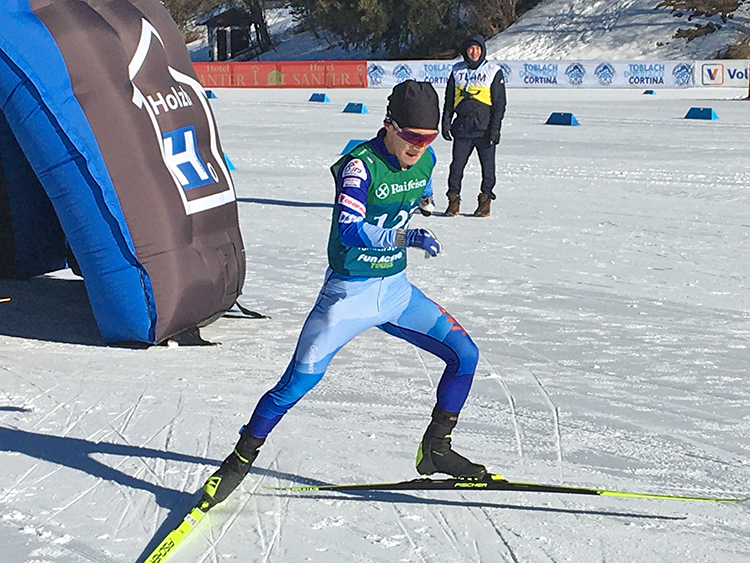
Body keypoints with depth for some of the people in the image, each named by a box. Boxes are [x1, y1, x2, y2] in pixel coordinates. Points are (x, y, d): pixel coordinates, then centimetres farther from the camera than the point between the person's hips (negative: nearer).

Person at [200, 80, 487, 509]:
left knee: (465, 355, -3)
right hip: (349, 294, -6)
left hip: (397, 291, 6)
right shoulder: (359, 166, -21)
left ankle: (436, 450, 13)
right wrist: (406, 237, -44)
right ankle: (241, 458, 8)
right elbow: (349, 231, -35)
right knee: (300, 380, -11)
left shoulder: (425, 160, -2)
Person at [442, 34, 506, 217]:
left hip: (484, 128, -2)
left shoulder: (493, 72, 2)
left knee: (488, 166, 2)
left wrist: (495, 127, -7)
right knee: (457, 165, 0)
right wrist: (446, 122, 8)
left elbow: (499, 103, 0)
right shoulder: (457, 71, 11)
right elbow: (449, 100, 16)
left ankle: (485, 201, 11)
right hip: (462, 128, 2)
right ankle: (453, 199, 8)